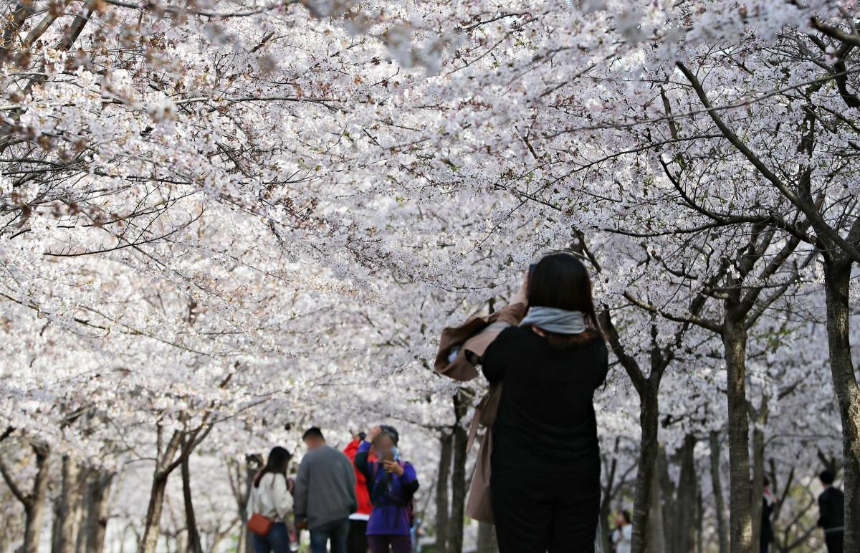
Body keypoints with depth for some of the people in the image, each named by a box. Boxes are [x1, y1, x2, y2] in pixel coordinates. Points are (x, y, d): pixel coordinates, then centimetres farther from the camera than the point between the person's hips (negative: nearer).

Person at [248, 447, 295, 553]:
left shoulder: (259, 478, 13)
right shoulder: (277, 478, -13)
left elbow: (250, 505, 16)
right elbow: (283, 505, -19)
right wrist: (289, 492, -4)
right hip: (276, 527, -7)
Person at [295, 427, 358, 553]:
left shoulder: (309, 458, -2)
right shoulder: (343, 457, 13)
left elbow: (301, 489, -4)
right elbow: (352, 486, 14)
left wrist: (300, 516, 1)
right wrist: (352, 508, 19)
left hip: (319, 516, -5)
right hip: (342, 514, 5)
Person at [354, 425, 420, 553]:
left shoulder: (405, 467, 3)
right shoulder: (373, 468, 5)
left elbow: (413, 487, -15)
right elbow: (359, 462, -17)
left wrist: (400, 472, -32)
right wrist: (368, 440, -9)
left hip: (400, 527, -2)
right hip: (377, 527, 2)